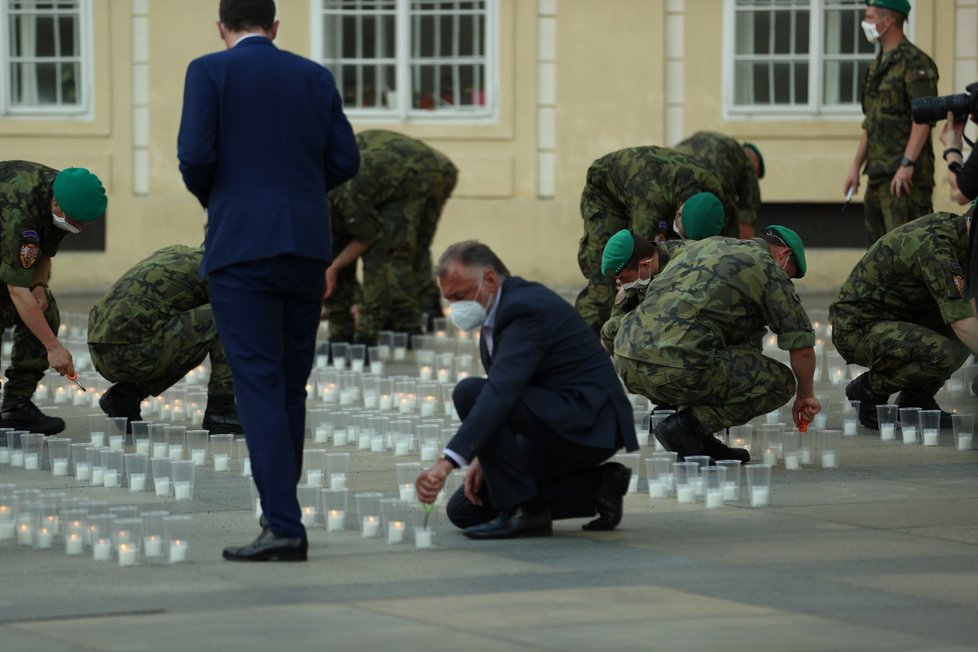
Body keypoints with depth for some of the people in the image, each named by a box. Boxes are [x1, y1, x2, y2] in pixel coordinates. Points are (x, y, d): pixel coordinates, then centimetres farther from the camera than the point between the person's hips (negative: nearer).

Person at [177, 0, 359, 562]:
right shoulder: (314, 77, 11)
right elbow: (345, 161, 7)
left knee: (259, 384, -7)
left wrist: (210, 197, 12)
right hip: (307, 245, 4)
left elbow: (196, 156, -10)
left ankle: (284, 527, -16)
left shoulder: (209, 72, -1)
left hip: (241, 246, -4)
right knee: (291, 386, 14)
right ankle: (280, 512, 20)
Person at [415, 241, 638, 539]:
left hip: (587, 423, -11)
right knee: (464, 511, 7)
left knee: (470, 392, -26)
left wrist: (447, 463, -41)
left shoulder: (527, 308, -22)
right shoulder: (499, 309, 10)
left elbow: (501, 392, -34)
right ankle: (595, 487, 8)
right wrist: (484, 456, 1)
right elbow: (503, 392, 17)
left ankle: (523, 510, -18)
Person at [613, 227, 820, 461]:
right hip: (677, 368, -8)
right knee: (779, 382, 5)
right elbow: (802, 347, 8)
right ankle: (688, 425, -6)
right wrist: (805, 396, 26)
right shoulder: (767, 268, 7)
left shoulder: (702, 246, 28)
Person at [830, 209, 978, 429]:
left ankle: (916, 397, 8)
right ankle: (869, 391, -5)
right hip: (857, 328, -10)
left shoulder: (948, 224, 2)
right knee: (940, 355, -31)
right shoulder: (934, 246, -27)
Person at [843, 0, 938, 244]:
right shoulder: (878, 65, 19)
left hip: (904, 176, -10)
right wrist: (855, 167, 18)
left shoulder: (914, 62, -10)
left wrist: (907, 164, -24)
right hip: (878, 174, 10)